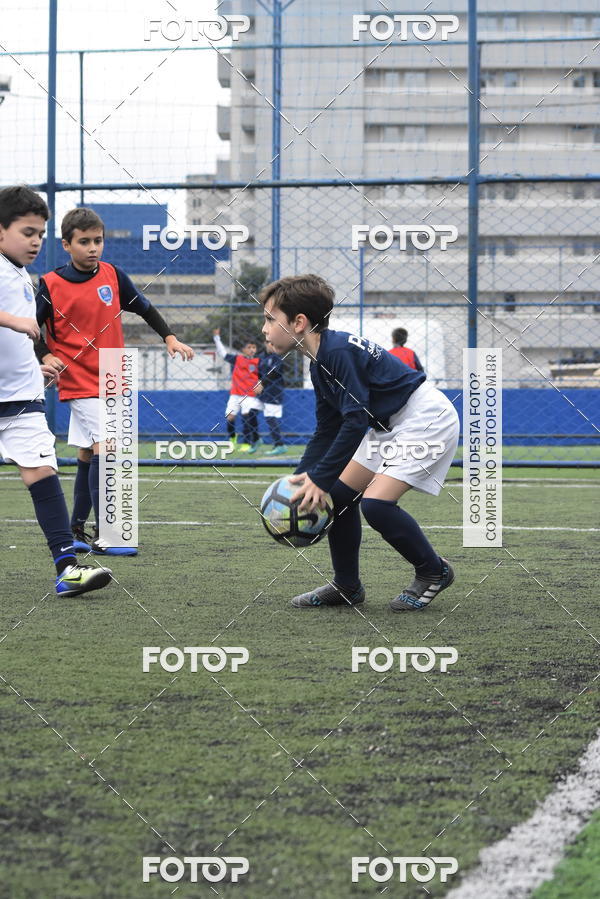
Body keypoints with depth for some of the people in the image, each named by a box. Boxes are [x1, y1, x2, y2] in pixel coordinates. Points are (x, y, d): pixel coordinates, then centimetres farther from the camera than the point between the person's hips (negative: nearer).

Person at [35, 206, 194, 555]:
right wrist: (46, 356, -13)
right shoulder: (51, 285, -8)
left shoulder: (113, 276, 3)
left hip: (113, 380, 5)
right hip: (80, 382, -5)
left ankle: (77, 531, 23)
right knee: (104, 448, -18)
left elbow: (145, 308, 16)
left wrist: (170, 337, 5)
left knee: (88, 455, 12)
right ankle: (103, 534, -16)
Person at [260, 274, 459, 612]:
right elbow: (326, 431, 13)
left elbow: (355, 422, -27)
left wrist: (320, 479, -25)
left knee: (376, 502, -20)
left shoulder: (339, 351, -24)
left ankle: (435, 571, 2)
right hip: (390, 426, 11)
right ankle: (347, 586, 20)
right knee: (340, 494, 7)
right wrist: (302, 480, 4)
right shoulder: (320, 362, 8)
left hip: (427, 420, -10)